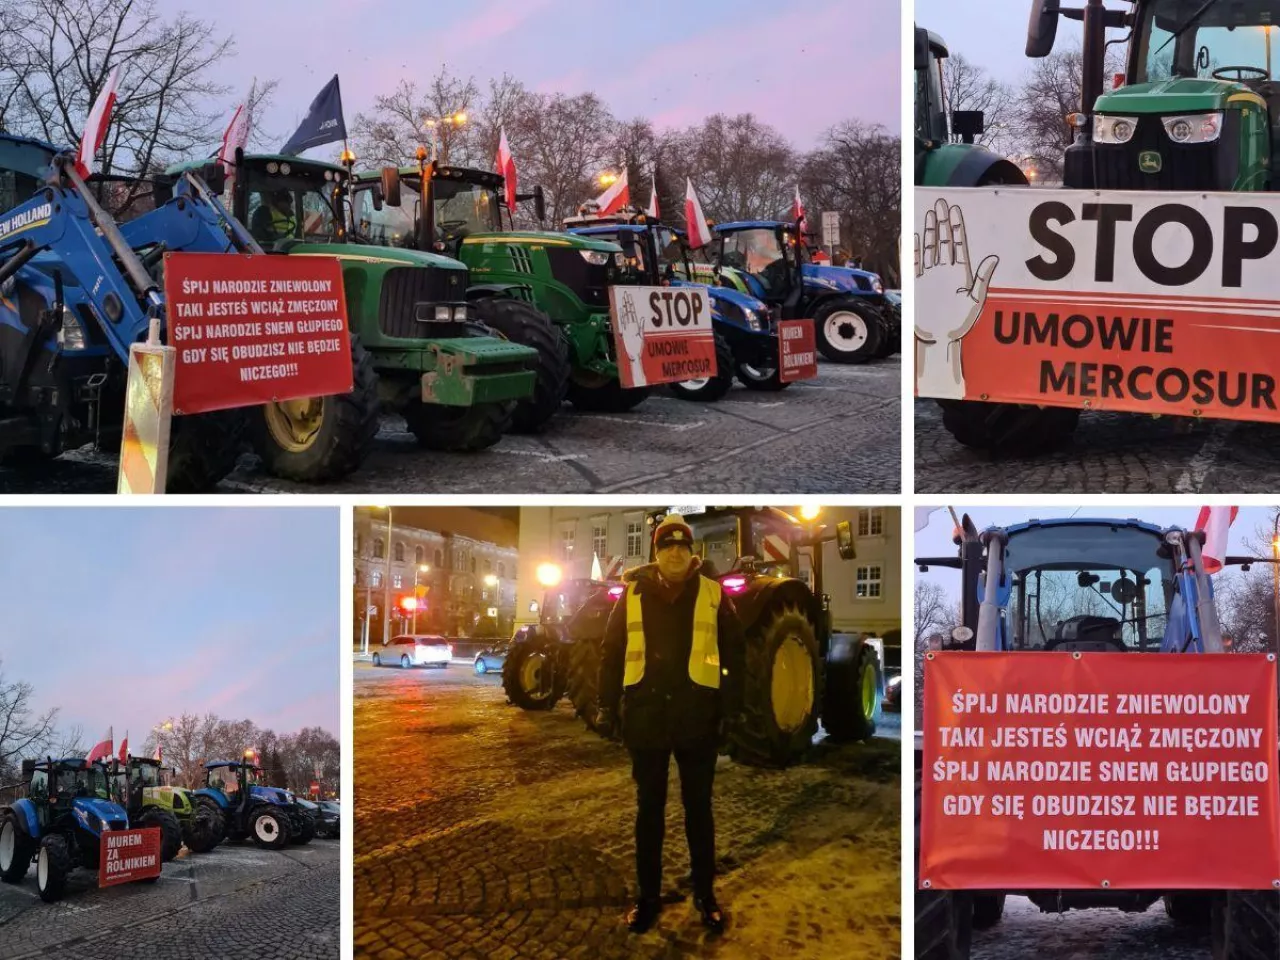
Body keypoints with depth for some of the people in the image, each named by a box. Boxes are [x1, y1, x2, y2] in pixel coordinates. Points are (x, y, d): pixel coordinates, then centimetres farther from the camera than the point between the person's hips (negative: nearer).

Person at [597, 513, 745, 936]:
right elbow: (612, 651, 7)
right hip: (646, 717, 1)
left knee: (698, 807, 9)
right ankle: (648, 896, 19)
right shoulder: (633, 593, 4)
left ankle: (705, 894, 20)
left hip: (697, 717, -1)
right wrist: (608, 705, 2)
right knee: (649, 809, 9)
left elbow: (734, 652, 3)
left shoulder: (713, 595, 1)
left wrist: (732, 706, -3)